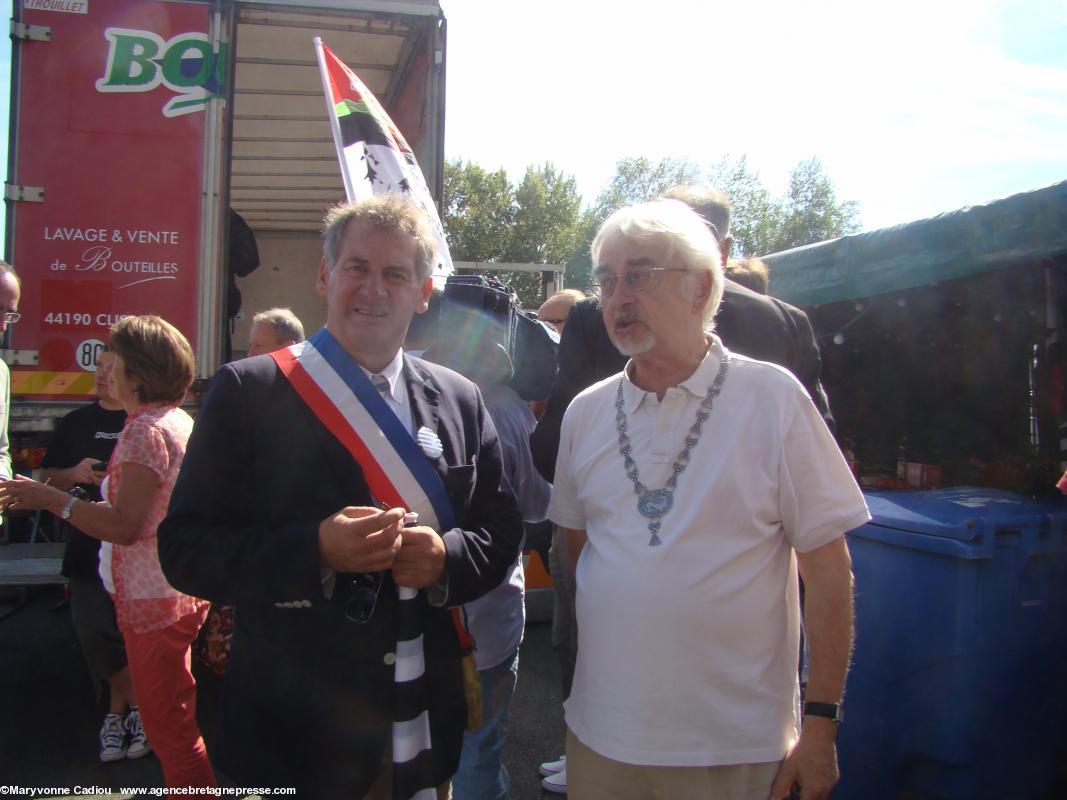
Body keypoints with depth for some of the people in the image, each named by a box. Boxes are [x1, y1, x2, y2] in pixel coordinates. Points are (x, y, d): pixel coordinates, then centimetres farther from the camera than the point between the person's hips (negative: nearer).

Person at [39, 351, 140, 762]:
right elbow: (46, 478, 17)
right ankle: (134, 705, 19)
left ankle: (118, 708, 20)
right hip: (88, 546, 3)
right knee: (93, 627, -4)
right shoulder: (75, 423, 14)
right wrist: (74, 474, -4)